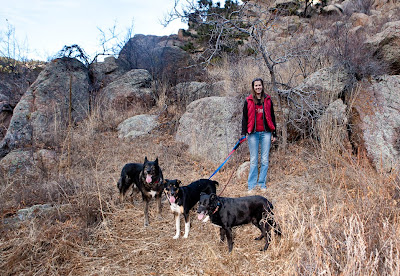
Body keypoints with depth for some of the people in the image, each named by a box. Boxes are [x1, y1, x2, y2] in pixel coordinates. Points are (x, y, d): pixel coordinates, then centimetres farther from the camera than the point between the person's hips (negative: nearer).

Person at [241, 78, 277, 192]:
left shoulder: (268, 100, 10)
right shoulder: (248, 101, 6)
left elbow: (272, 117, 12)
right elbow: (245, 118, 7)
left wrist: (274, 133, 9)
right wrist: (244, 133, 0)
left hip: (265, 133, 1)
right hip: (253, 133, -1)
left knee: (265, 160, 3)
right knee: (253, 160, 1)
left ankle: (262, 184, 13)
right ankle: (251, 185, 7)